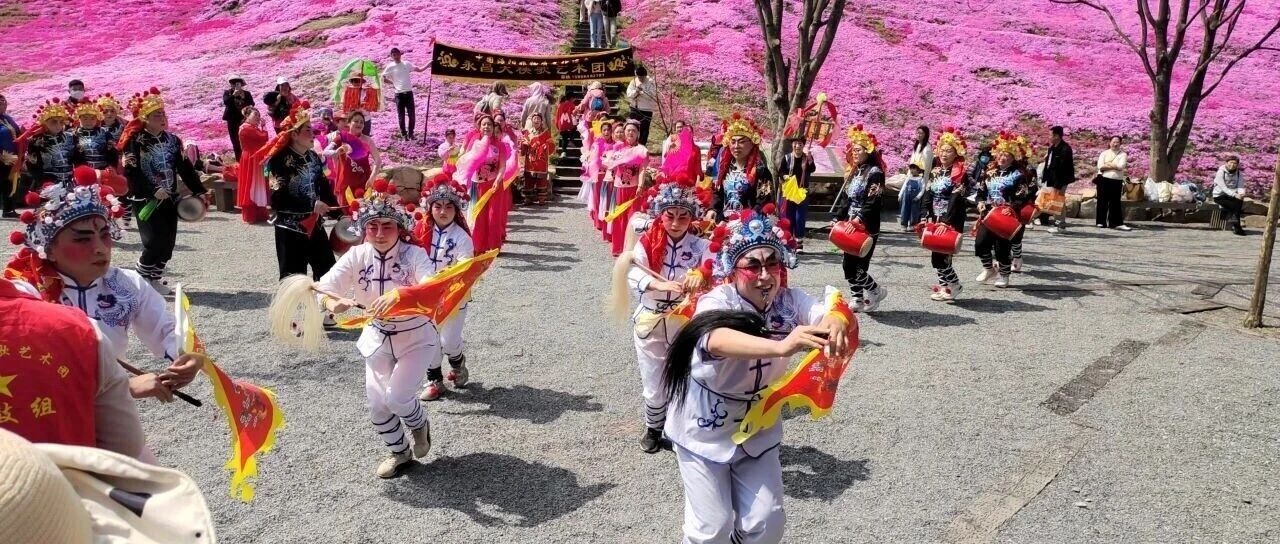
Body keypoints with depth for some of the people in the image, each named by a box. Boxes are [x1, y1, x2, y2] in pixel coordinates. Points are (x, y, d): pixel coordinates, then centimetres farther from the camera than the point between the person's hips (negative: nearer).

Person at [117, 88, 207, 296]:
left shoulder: (172, 140, 7)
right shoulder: (135, 141, -9)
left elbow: (185, 167, 7)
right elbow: (131, 172, -16)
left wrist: (199, 191, -1)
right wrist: (153, 191, -23)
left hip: (169, 199, 6)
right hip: (145, 200, -5)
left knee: (168, 241, 5)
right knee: (155, 240, -13)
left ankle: (155, 278, 22)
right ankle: (141, 279, 7)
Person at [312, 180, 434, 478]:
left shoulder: (413, 254, -22)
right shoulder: (357, 256, -12)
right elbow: (324, 287, -20)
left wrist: (399, 294, -56)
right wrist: (333, 302, -44)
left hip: (416, 336, -4)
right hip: (378, 338, 4)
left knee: (397, 397, -15)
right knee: (377, 405, 6)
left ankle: (420, 425, 21)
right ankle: (399, 451, 33)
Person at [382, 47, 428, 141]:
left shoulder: (407, 64, 7)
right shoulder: (390, 67, 0)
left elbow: (419, 69, 7)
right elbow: (384, 79, 6)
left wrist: (428, 65, -6)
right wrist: (393, 83, 2)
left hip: (409, 92, 2)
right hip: (399, 94, -2)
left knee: (412, 115, 3)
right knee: (401, 116, 4)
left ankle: (410, 133, 17)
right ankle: (404, 134, 14)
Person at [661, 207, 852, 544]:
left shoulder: (789, 300, -12)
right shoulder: (716, 303, -26)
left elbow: (825, 312, -29)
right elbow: (718, 340, -49)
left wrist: (836, 320, -54)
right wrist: (780, 346, -66)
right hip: (705, 430, -4)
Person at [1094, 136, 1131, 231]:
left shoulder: (1123, 155, 7)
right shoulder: (1104, 153, 10)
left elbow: (1121, 166, -10)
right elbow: (1100, 166, -5)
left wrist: (1108, 164, -6)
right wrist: (1115, 166, -8)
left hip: (1117, 181, 0)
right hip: (1104, 180, 0)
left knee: (1115, 202, 0)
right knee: (1102, 201, 2)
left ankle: (1117, 223, 0)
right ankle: (1101, 222, 7)